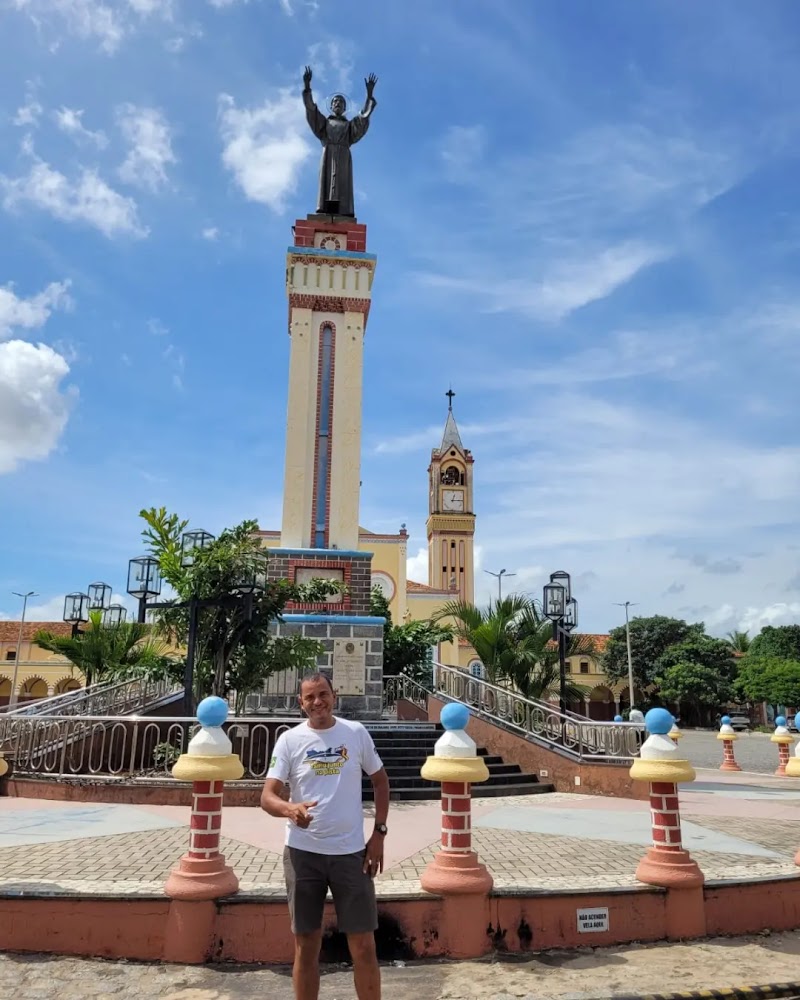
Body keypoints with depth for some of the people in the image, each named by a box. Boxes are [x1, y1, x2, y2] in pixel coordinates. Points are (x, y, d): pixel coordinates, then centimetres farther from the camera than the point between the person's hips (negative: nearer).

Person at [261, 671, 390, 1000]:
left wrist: (379, 833, 3)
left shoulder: (356, 733, -1)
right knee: (306, 945, 11)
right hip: (303, 852, 0)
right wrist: (290, 808, -32)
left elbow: (380, 780, 10)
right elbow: (267, 797, -10)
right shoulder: (289, 740, -5)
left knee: (364, 946, 6)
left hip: (351, 851, 1)